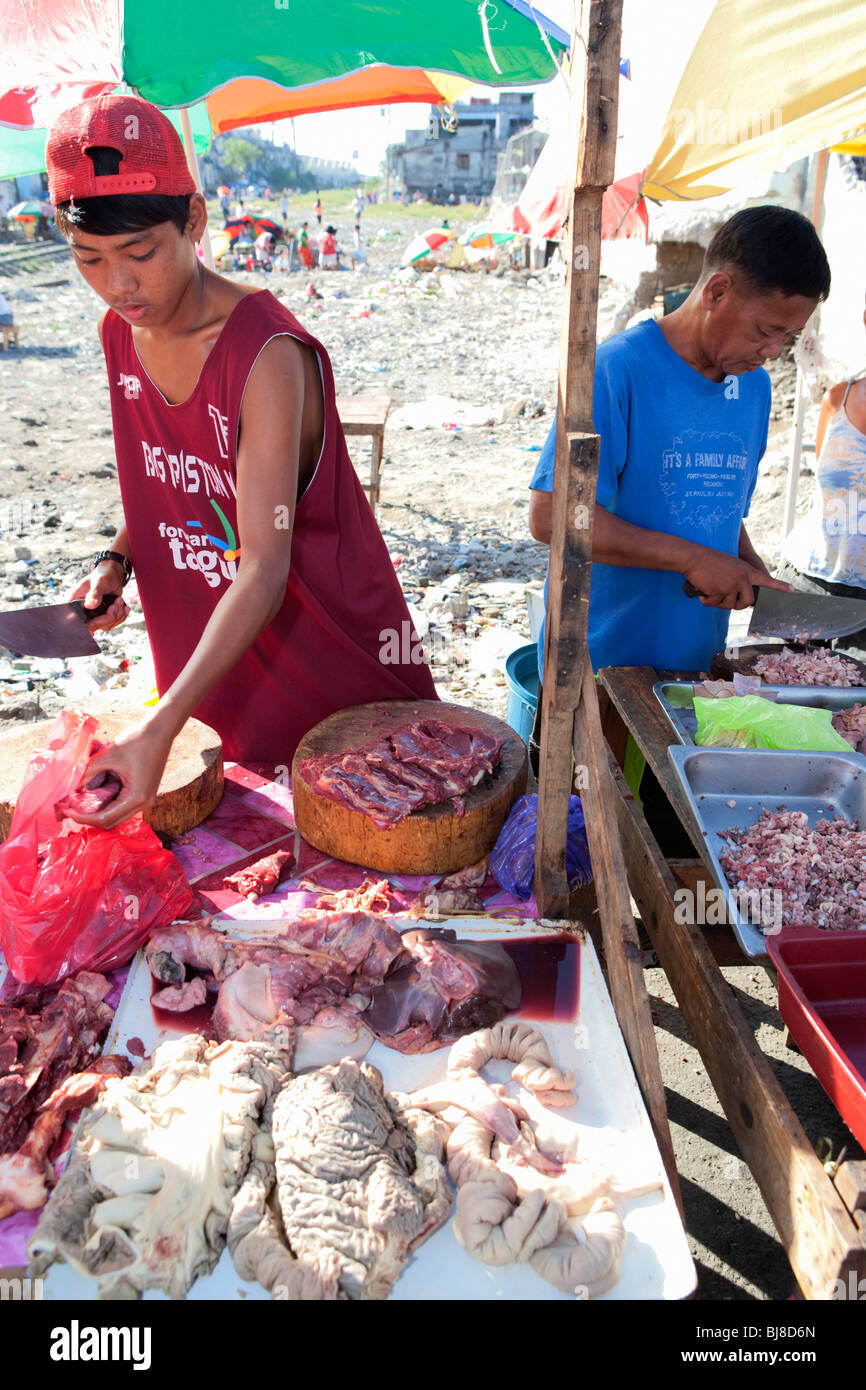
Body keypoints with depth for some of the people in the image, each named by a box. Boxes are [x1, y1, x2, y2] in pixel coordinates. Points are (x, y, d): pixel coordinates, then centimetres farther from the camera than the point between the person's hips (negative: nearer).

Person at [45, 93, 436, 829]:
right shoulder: (120, 334, -1)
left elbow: (264, 568, -29)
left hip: (322, 652, -6)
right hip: (206, 656, 6)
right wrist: (116, 560, -5)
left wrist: (160, 729, -36)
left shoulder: (267, 354, -24)